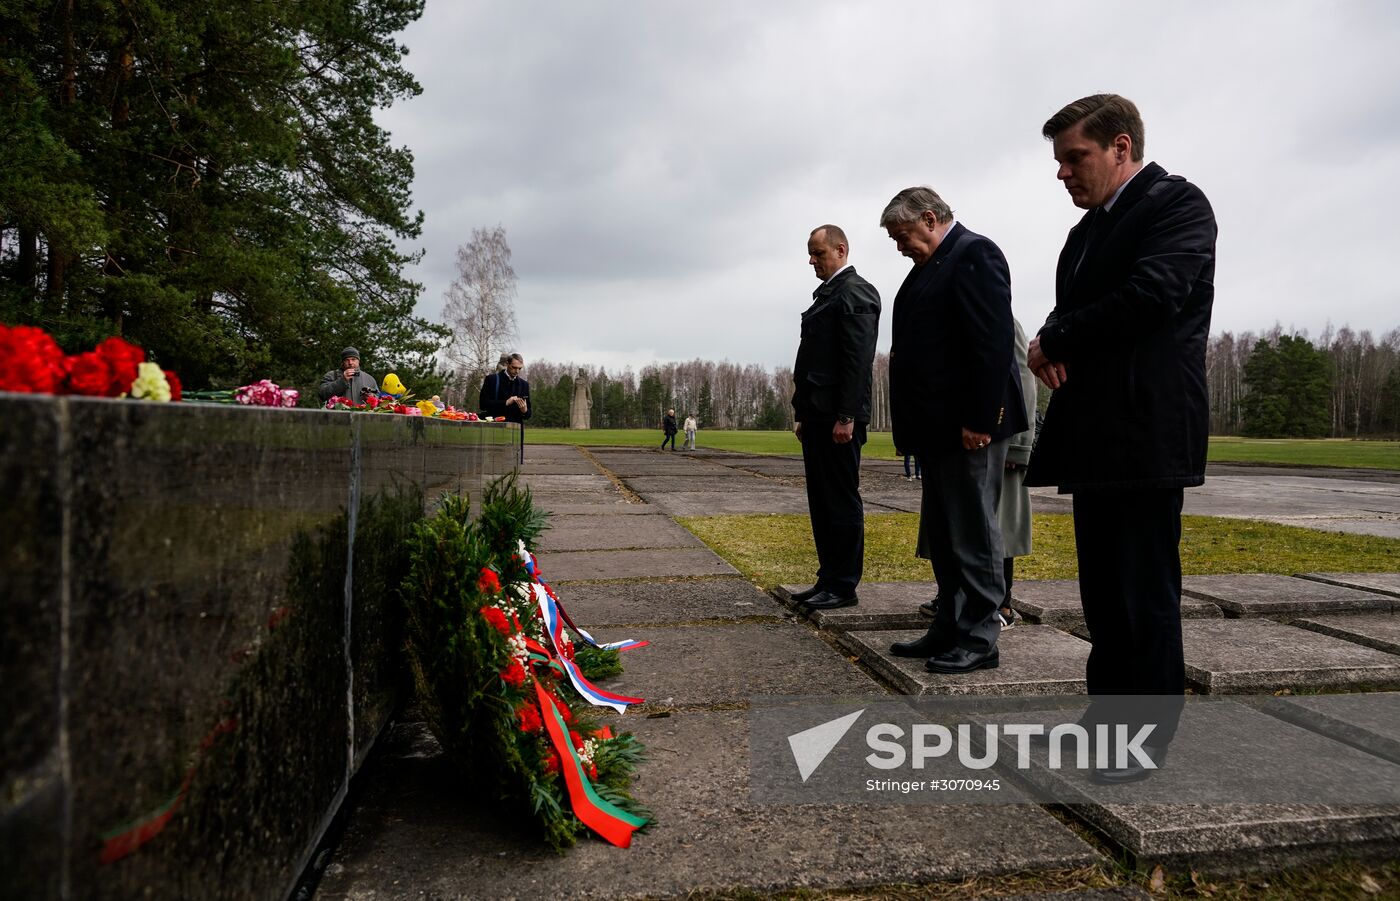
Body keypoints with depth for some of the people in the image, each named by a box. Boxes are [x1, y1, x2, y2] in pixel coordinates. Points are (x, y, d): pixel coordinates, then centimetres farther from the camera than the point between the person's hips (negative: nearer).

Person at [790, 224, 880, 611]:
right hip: (817, 417, 10)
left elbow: (858, 360, -16)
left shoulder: (856, 293, -8)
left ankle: (844, 586, 5)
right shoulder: (826, 295, 20)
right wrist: (802, 413, 16)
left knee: (841, 501, -3)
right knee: (821, 502, 12)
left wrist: (846, 417, -20)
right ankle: (828, 579, 20)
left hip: (838, 418, -10)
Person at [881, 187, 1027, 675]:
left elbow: (993, 341, -18)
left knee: (973, 534, -2)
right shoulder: (933, 265, 19)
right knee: (942, 537, 14)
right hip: (939, 428, 10)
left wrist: (979, 420, -22)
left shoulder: (974, 254, -9)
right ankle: (949, 630, 25)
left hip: (968, 427, -10)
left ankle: (979, 640, 8)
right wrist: (916, 427, 14)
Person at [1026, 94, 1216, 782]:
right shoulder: (1089, 228, 21)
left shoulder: (1176, 202, -5)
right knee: (1102, 588, 13)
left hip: (1146, 432, -8)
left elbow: (1150, 296, -19)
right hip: (1094, 434, 8)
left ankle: (1147, 735, 11)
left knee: (1144, 588, -1)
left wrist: (1054, 342, -8)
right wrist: (1051, 346, -3)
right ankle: (1108, 713, 25)